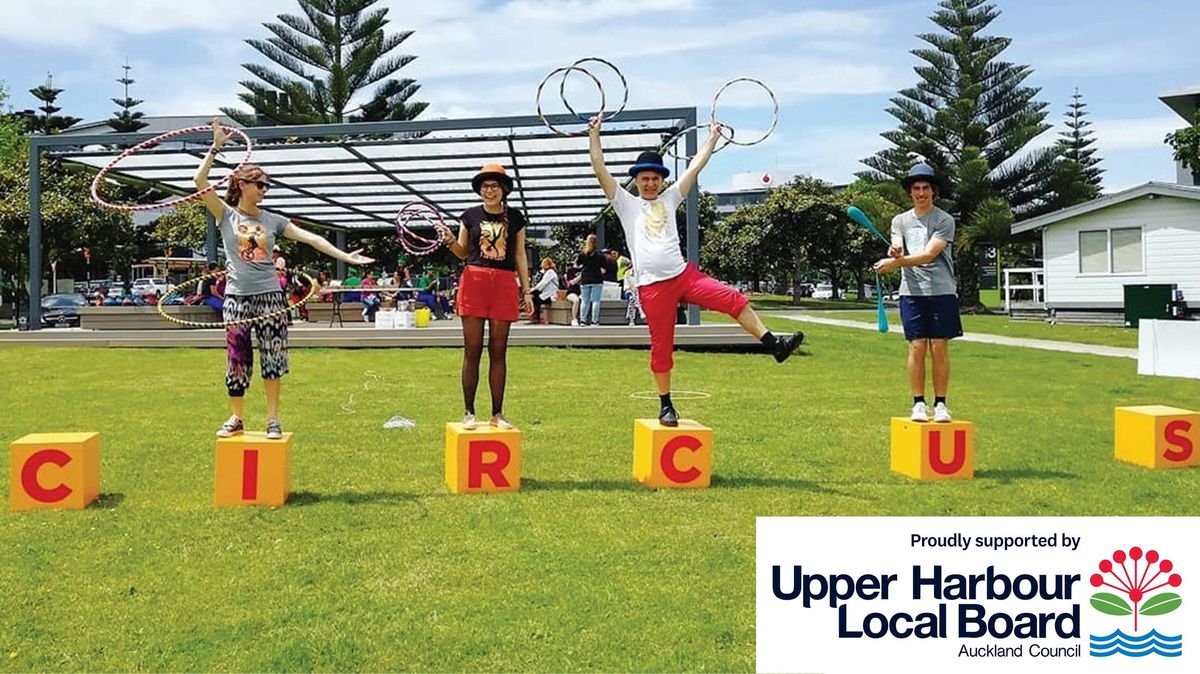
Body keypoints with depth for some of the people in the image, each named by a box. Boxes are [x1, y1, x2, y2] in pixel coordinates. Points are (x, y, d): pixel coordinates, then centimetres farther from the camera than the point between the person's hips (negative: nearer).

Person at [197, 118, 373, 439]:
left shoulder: (272, 220, 7)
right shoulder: (226, 215, 2)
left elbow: (309, 237, 1)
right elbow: (200, 181, -8)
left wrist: (344, 256, -7)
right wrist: (216, 147, -12)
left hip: (270, 296, 1)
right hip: (237, 298, -1)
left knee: (273, 357, 2)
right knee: (237, 359, 4)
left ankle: (273, 418, 12)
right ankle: (236, 417, 19)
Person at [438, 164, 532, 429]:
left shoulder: (515, 218, 9)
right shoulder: (470, 215, 8)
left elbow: (520, 256, 11)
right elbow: (462, 252, 14)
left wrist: (526, 290, 7)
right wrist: (449, 240, -7)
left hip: (504, 284, 1)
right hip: (474, 281, 0)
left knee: (498, 352, 4)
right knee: (472, 350, 0)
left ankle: (497, 414, 10)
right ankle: (469, 413, 7)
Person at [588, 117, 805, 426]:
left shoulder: (669, 199, 17)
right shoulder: (626, 204, 9)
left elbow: (695, 167, 19)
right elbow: (600, 170, 2)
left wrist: (713, 137, 20)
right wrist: (594, 134, -1)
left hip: (684, 274, 3)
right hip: (652, 287, -3)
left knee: (733, 299, -12)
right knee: (661, 346, 1)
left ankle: (772, 343, -7)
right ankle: (666, 405, 12)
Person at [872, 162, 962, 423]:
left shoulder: (945, 220, 2)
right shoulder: (900, 221, 14)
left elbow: (929, 255, -12)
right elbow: (896, 252, -3)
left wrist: (897, 262, -26)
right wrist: (894, 254, -28)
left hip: (942, 291, -2)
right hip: (912, 292, 2)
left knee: (940, 350, 0)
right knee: (917, 348, -1)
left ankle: (940, 404, 8)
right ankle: (918, 404, 5)